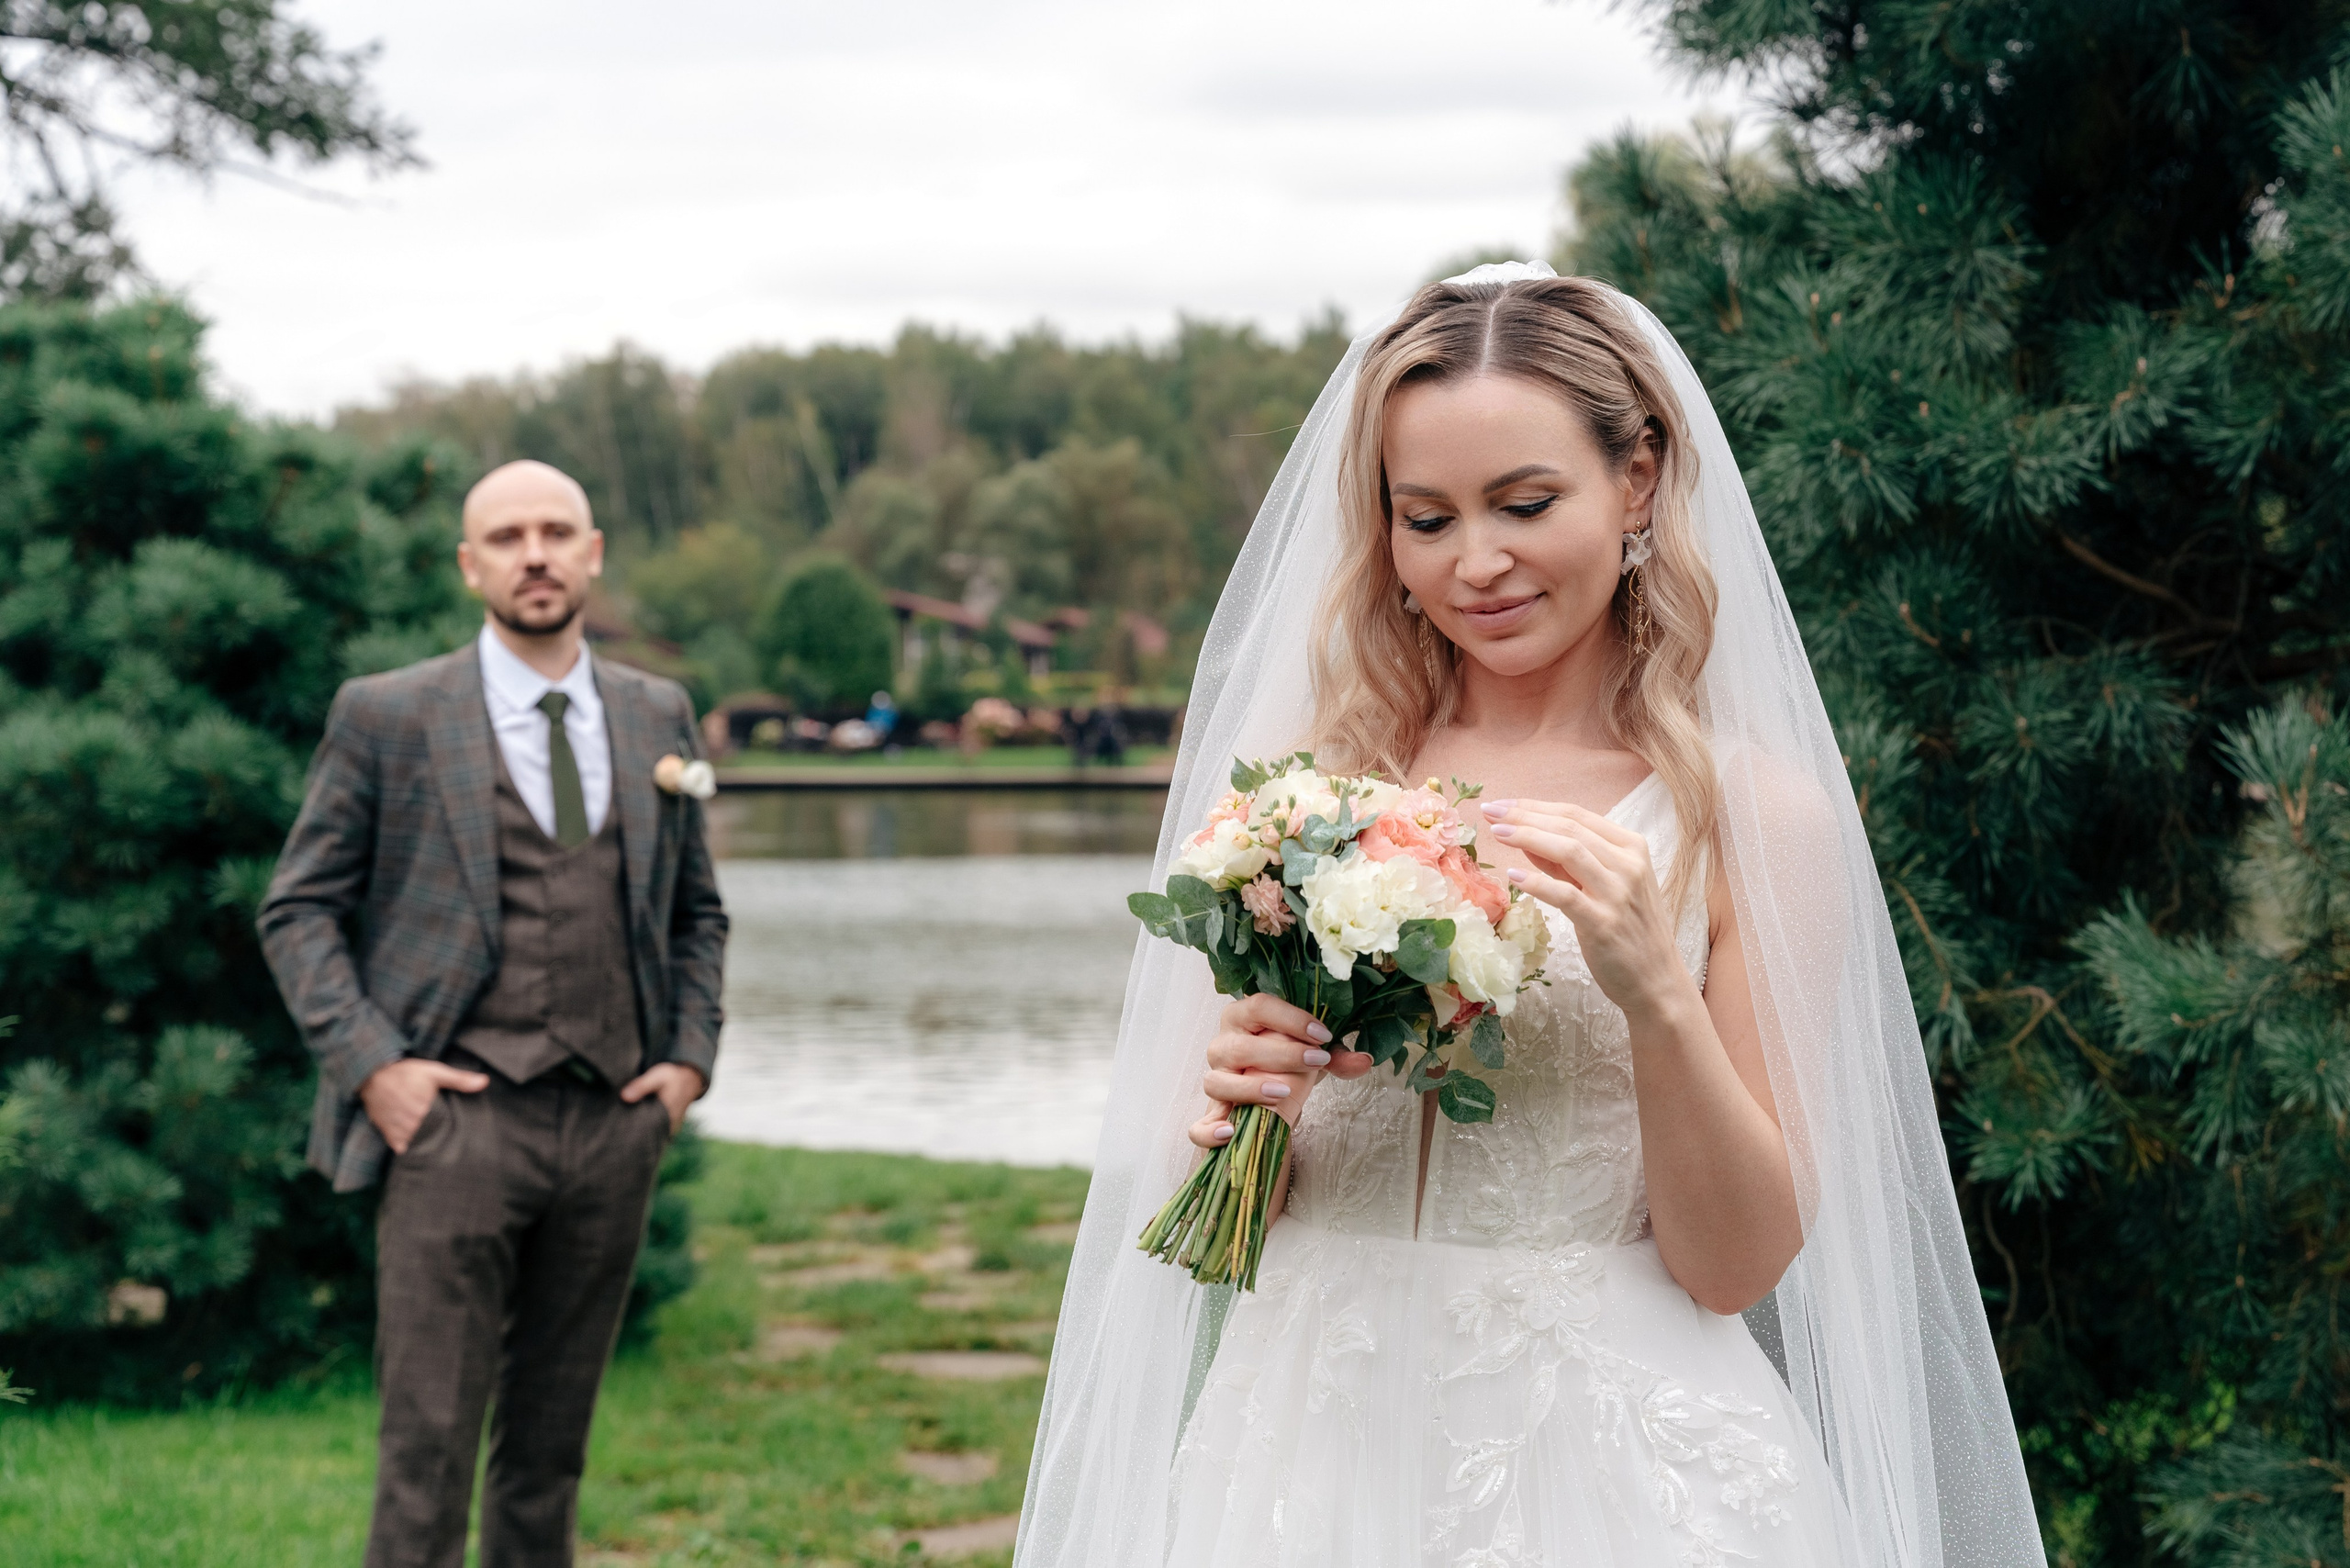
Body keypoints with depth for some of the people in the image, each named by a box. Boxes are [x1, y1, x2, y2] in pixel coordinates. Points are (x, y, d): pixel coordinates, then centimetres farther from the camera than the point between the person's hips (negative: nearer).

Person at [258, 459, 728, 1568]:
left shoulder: (658, 716, 12)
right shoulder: (386, 716, 0)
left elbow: (697, 911, 21)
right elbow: (299, 909, 3)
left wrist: (690, 1056, 7)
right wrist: (370, 1063, -8)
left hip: (614, 1123, 4)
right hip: (458, 1114, -4)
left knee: (552, 1443, 11)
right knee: (428, 1443, -7)